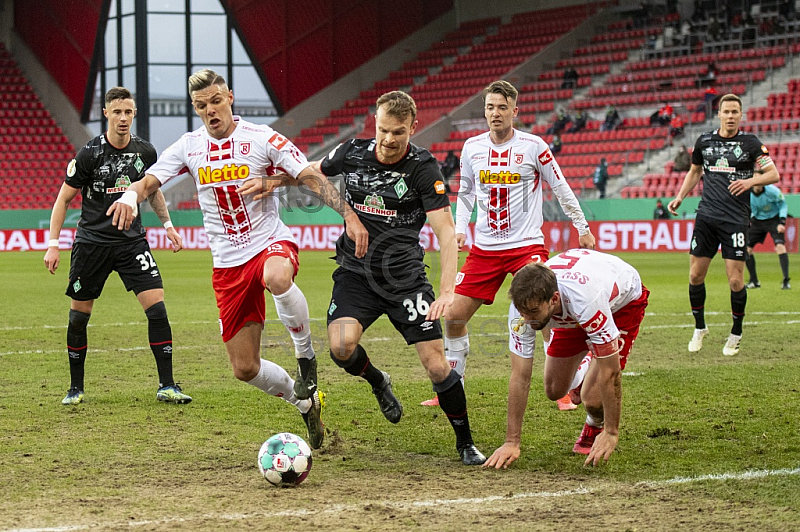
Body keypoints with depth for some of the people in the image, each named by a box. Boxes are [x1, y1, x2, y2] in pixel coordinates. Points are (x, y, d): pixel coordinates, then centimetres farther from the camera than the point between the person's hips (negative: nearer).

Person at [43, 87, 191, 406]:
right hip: (91, 243, -2)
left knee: (157, 308, -11)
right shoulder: (88, 155, -10)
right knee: (79, 317, 3)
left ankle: (166, 386, -6)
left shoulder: (145, 152, 0)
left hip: (132, 241, 2)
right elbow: (63, 199, -3)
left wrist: (168, 225, 17)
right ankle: (76, 388, 20)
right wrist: (53, 245, -8)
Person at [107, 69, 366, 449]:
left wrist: (349, 214, -24)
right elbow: (149, 181, 1)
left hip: (271, 243, -4)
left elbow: (312, 178, -10)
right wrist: (131, 195, -25)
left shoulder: (260, 138, -7)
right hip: (228, 263, 4)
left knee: (277, 277, -44)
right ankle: (305, 402, 29)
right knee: (245, 368, 1)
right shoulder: (189, 147, 4)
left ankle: (306, 356, -18)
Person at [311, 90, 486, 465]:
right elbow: (311, 171, 20)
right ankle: (377, 382, 12)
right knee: (341, 346, -25)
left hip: (404, 276, -2)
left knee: (436, 364, -9)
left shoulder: (422, 168, -12)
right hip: (356, 271, 2)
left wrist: (447, 290, -29)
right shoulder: (352, 154, -2)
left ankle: (465, 442, 13)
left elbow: (445, 231, -17)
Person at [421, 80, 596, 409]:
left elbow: (561, 189, 3)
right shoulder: (472, 148, 4)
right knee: (454, 316, 1)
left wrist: (582, 227, 6)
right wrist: (460, 228, 6)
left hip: (527, 246, -4)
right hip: (484, 248, 4)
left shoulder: (533, 146, -6)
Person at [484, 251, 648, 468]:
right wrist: (511, 442, -24)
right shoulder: (526, 304, -32)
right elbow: (520, 376, -25)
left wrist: (611, 433, -31)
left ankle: (595, 427, 18)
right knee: (555, 391, 2)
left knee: (594, 399, -18)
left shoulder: (586, 301, -47)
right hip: (571, 315, 5)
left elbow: (610, 371, -36)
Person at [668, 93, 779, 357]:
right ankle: (699, 328, 22)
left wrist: (750, 181, -17)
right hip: (706, 215, 3)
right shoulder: (704, 141, 8)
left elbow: (773, 174, 0)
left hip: (735, 219, -3)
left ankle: (736, 334, 12)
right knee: (695, 275, 3)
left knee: (735, 280, -6)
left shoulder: (750, 143, -1)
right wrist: (680, 197, 13)